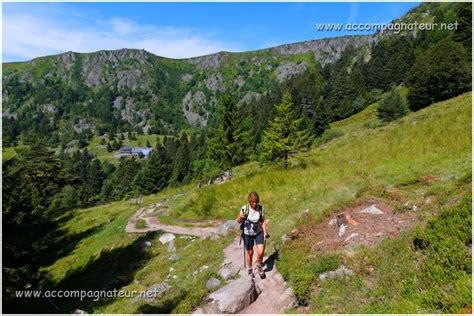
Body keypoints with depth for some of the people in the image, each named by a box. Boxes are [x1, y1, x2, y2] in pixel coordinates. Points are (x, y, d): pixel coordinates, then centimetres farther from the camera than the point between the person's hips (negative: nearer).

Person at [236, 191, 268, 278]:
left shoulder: (261, 208, -14)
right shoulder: (244, 208, -19)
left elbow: (263, 221, -1)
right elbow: (238, 221, -9)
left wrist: (265, 233, -6)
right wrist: (240, 217, -31)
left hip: (258, 232, 1)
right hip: (247, 233, -1)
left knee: (260, 252, -10)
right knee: (249, 252, 13)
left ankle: (259, 266, 22)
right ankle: (250, 269, 40)